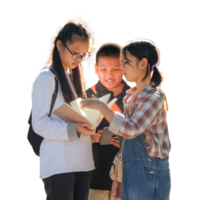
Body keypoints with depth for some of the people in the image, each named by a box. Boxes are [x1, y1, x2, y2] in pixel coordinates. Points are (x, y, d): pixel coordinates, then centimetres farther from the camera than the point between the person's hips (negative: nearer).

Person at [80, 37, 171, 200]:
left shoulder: (154, 97, -12)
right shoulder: (130, 96, 13)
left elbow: (131, 130, -27)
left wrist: (101, 107, -26)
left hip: (149, 173, -8)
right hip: (131, 173, 8)